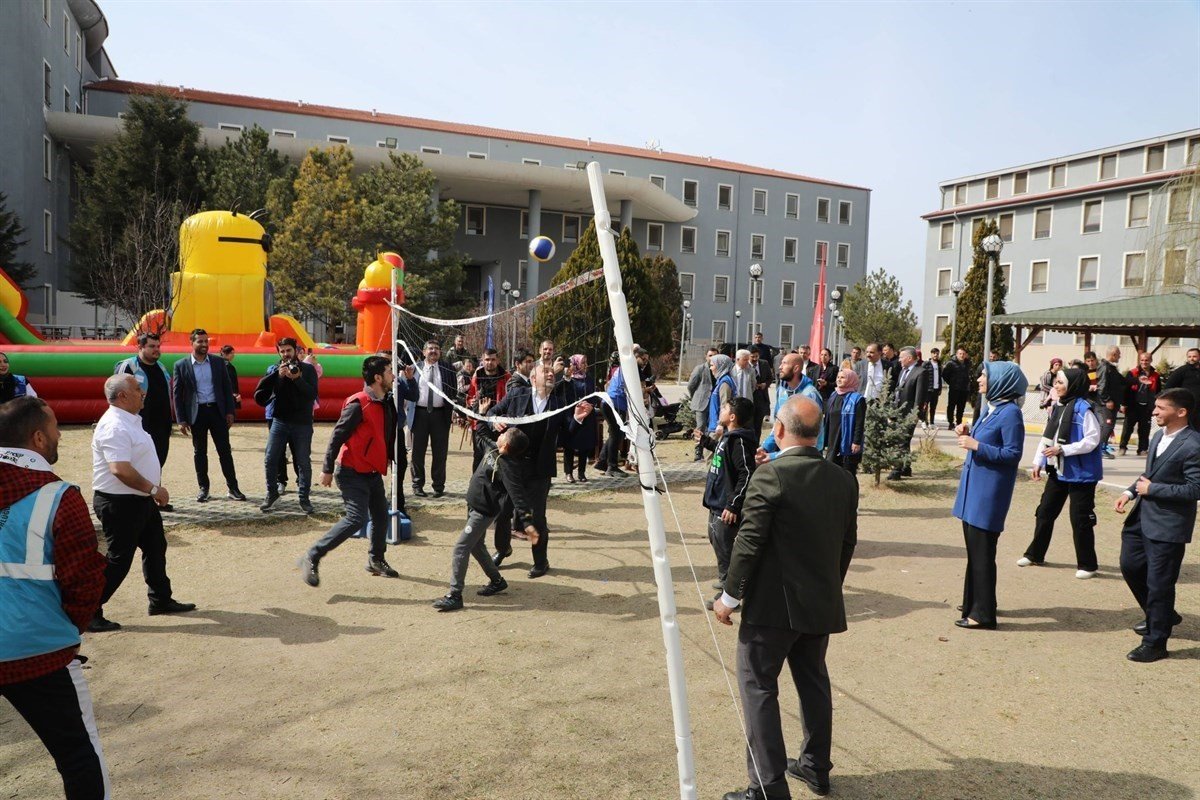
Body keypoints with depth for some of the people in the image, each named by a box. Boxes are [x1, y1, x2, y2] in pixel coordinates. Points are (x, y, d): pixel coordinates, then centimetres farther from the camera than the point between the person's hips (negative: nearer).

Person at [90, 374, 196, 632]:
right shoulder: (114, 427, -23)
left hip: (141, 500, 11)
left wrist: (153, 490, 18)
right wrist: (153, 489, -24)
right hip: (120, 503, -10)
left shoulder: (130, 421, 11)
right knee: (119, 559, -2)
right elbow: (120, 469, -32)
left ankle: (161, 600, 32)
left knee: (155, 548, 19)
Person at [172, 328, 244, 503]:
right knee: (199, 452, 8)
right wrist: (181, 420, -3)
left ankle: (233, 488, 6)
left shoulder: (219, 362, 4)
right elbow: (177, 394, 0)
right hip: (196, 413, -1)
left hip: (217, 411, 1)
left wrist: (230, 411, -1)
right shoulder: (181, 365, -1)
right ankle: (203, 488, 18)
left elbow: (227, 388, 6)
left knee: (225, 450, 2)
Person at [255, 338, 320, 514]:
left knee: (303, 462, 3)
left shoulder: (308, 369, 0)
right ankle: (271, 494, 20)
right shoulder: (274, 369, 5)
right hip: (280, 421, 2)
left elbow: (313, 394, -13)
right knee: (270, 460, 2)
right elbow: (260, 395, -9)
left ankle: (304, 498, 14)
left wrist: (297, 379, -25)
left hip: (302, 423, -2)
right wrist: (278, 374, -19)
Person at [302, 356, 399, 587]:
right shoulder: (358, 404, -18)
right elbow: (338, 435, -17)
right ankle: (312, 558, -6)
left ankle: (376, 560, 34)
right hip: (352, 472, -9)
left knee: (381, 515, 14)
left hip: (373, 472, 9)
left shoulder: (384, 403, 8)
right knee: (356, 518, -16)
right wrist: (327, 469, -16)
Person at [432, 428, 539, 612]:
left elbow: (518, 495, -32)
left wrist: (527, 522, -39)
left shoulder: (508, 466, -26)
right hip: (474, 507, 10)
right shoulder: (491, 449, -1)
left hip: (483, 512, -10)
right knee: (476, 546, 22)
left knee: (460, 548, -12)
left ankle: (455, 595, -7)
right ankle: (497, 581, 37)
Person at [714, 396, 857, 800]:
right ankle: (816, 767, 35)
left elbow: (749, 542, -18)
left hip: (773, 603, -7)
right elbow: (848, 542, 9)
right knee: (814, 682, 21)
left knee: (758, 686, 4)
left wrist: (729, 596, -8)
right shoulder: (843, 479, 1)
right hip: (822, 603, 7)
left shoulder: (770, 475, -18)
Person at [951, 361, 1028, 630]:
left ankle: (983, 613, 5)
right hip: (974, 487, 9)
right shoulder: (992, 408, 11)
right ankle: (974, 602, 30)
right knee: (974, 547, 17)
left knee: (981, 550, -3)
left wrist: (976, 445, -21)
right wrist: (969, 435, 3)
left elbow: (1012, 454, -19)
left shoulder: (1010, 413, -16)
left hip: (989, 491, -9)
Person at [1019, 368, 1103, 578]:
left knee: (1080, 519, 1)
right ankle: (1035, 554, 28)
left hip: (1080, 473, -8)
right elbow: (1048, 436, 12)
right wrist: (1038, 462, 10)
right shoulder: (1057, 406, 7)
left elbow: (1092, 440, -19)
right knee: (1044, 512, 14)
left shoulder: (1083, 408, -16)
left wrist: (1062, 449, -22)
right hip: (1057, 471, 8)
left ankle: (1087, 565, 16)